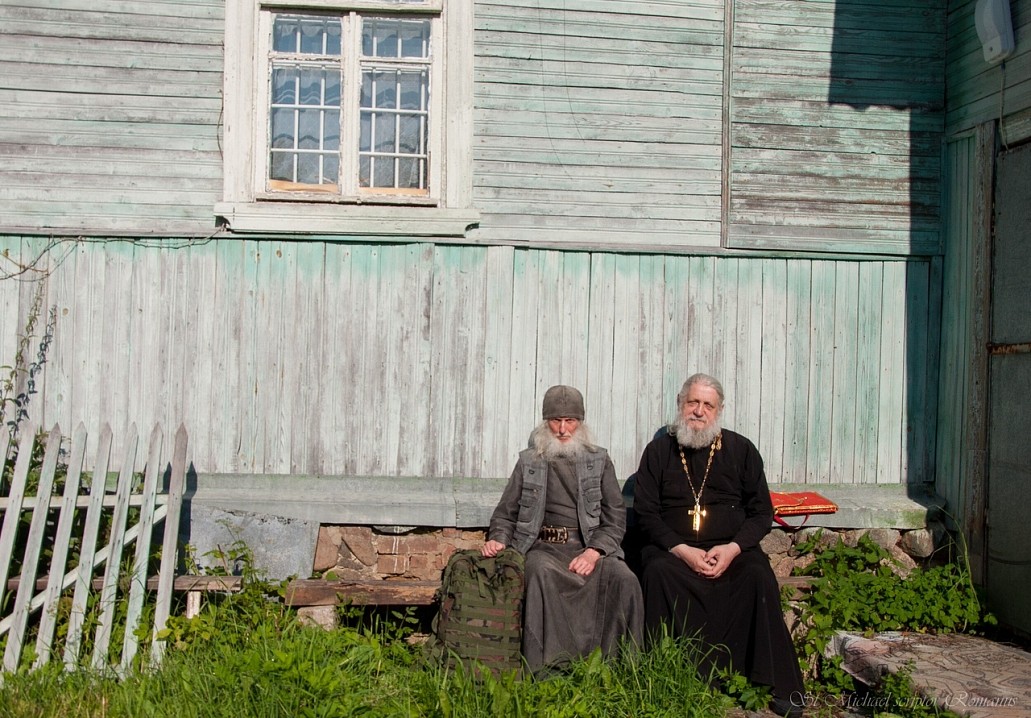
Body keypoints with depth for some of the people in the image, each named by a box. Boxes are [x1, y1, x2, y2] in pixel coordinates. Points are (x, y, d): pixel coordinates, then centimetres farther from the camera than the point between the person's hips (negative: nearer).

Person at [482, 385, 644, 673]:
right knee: (542, 572, -35)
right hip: (542, 546, 0)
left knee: (624, 578, -29)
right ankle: (545, 665, -34)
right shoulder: (529, 461, 18)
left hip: (589, 546, 1)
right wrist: (498, 539, -5)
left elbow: (616, 517, 7)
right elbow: (506, 513, 18)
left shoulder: (599, 461, 15)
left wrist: (594, 552, -11)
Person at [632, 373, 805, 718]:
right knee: (657, 573, -32)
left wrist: (732, 548, -10)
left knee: (760, 576, -29)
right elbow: (645, 513, 2)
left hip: (732, 549, 1)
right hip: (672, 547, 0)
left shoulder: (741, 449, 10)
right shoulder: (658, 451, 8)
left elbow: (762, 512, 8)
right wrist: (682, 551, -13)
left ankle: (782, 688, -19)